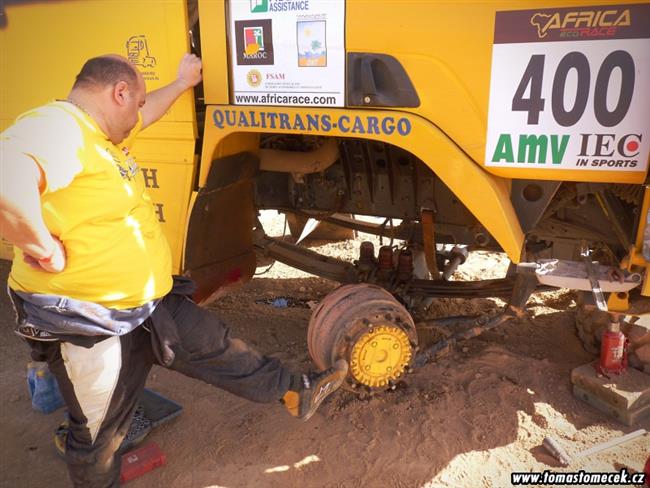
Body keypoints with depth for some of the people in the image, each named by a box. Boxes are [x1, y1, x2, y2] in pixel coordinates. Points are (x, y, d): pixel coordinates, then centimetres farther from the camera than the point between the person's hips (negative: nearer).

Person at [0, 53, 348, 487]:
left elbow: (148, 112, 29)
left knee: (212, 344, 16)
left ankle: (297, 393, 32)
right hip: (87, 325, -9)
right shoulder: (54, 129, -24)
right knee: (100, 431, 12)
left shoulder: (99, 131, 8)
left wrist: (183, 82, 39)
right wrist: (46, 249, -31)